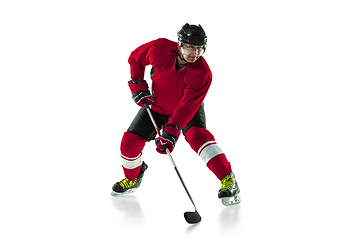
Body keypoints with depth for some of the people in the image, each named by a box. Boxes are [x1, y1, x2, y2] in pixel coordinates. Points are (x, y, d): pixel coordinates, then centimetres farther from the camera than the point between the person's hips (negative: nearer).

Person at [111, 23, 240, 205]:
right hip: (156, 104, 3)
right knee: (130, 142, -3)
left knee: (196, 134, -32)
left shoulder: (202, 73, -33)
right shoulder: (160, 49, -28)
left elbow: (187, 107, -37)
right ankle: (132, 179, 28)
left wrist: (171, 131, -47)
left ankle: (228, 180, -28)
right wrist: (138, 85, -14)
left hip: (188, 108, -3)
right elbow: (135, 58, -6)